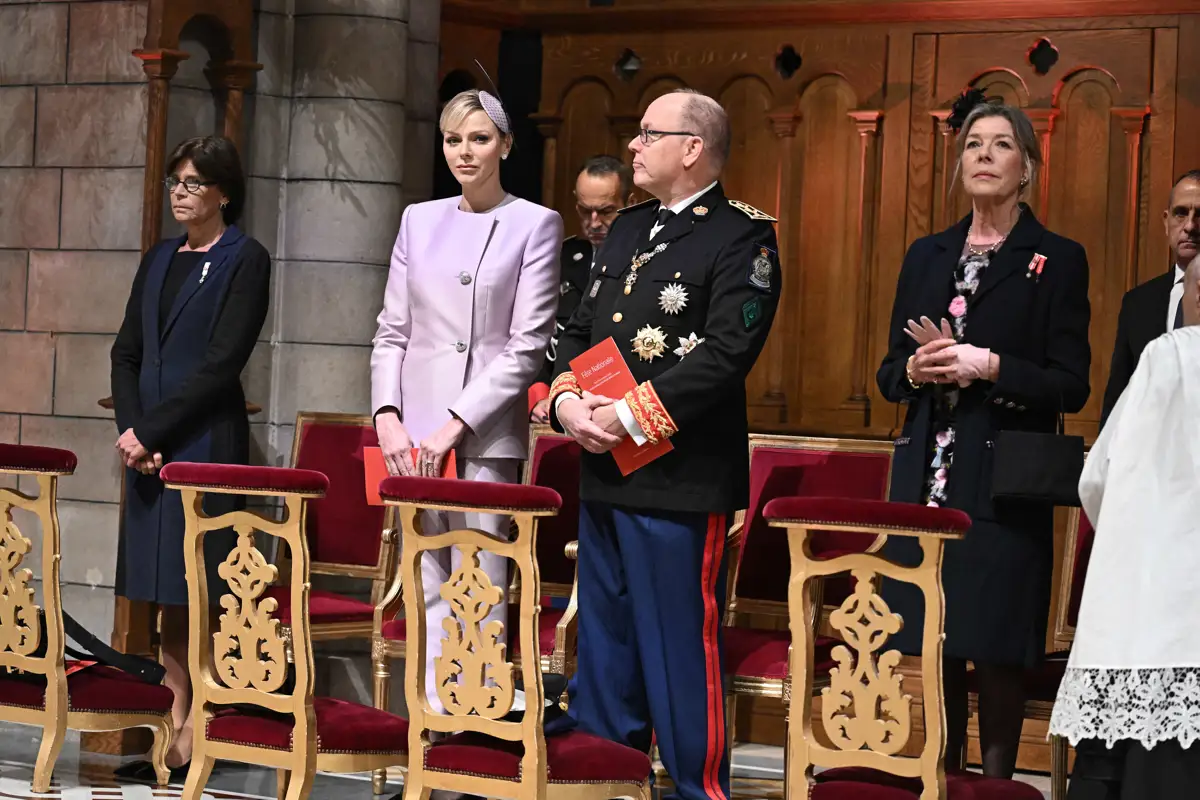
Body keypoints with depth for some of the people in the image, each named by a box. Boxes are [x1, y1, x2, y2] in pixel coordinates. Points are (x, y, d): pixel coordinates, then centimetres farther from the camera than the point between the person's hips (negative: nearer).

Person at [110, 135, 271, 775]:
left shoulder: (245, 260, -4)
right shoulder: (159, 260, 17)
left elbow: (220, 363, -11)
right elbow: (127, 352, 13)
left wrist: (149, 430, -12)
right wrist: (131, 431, -4)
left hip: (207, 442, -6)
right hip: (148, 442, 6)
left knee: (197, 594, -7)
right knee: (167, 600, 6)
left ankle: (194, 737, -4)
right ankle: (172, 725, 9)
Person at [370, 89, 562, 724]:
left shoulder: (535, 225, 1)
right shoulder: (420, 221, 14)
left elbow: (527, 344, -5)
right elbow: (392, 332, 14)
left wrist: (455, 425, -11)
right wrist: (387, 415, -2)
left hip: (486, 433, -4)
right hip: (414, 432, 4)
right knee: (427, 587, 4)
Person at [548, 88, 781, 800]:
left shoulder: (742, 237, -8)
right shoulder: (628, 229, 18)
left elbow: (726, 352, -18)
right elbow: (580, 331, 18)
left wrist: (630, 416, -19)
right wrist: (567, 401, -2)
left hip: (681, 480, -8)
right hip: (604, 474, 8)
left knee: (681, 649, -4)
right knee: (604, 644, 16)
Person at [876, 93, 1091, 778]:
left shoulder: (1057, 260, -1)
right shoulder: (927, 256, 14)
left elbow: (1071, 386, -6)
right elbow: (890, 373, 16)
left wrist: (991, 367, -17)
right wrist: (917, 368, -5)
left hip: (1006, 485, -4)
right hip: (929, 481, 4)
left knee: (998, 653, -4)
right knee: (935, 650, 6)